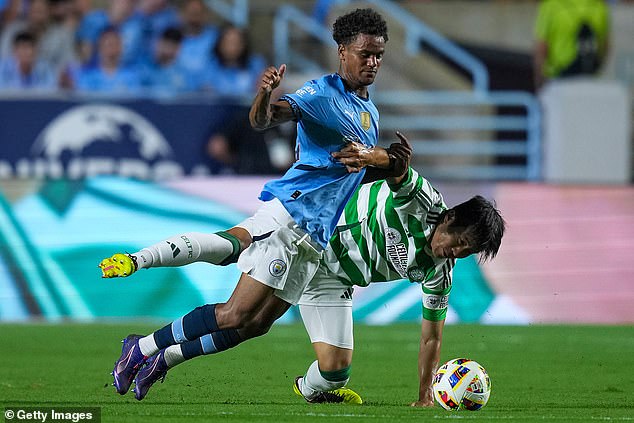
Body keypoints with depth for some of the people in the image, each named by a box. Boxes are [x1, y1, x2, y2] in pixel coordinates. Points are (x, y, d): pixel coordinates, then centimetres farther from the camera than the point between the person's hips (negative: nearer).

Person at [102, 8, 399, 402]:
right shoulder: (323, 93, -10)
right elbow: (263, 119, -24)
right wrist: (265, 96, -48)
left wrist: (379, 158, 1)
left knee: (256, 325, 3)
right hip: (290, 216, -8)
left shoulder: (370, 111, 18)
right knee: (237, 314, -14)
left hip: (315, 237, 8)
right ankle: (143, 348, 0)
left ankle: (164, 358, 16)